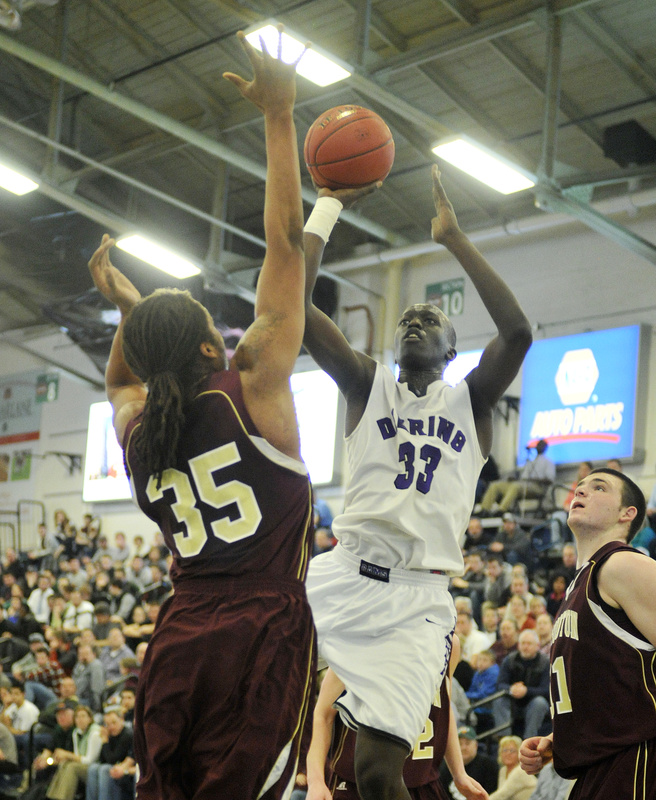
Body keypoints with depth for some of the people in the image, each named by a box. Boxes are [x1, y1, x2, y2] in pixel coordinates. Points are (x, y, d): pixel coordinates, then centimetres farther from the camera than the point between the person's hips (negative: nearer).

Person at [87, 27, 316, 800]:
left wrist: (127, 309, 35)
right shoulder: (252, 387, -5)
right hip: (262, 630, -5)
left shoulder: (134, 425, 8)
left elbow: (121, 379, 38)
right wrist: (278, 117, 0)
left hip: (179, 641, 6)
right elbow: (285, 240, -4)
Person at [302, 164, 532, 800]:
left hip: (418, 602, -2)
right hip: (342, 575, 2)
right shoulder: (367, 385, 14)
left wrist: (453, 237, -7)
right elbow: (296, 309, 0)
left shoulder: (472, 400, 11)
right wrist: (328, 207, 0)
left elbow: (518, 331, -10)